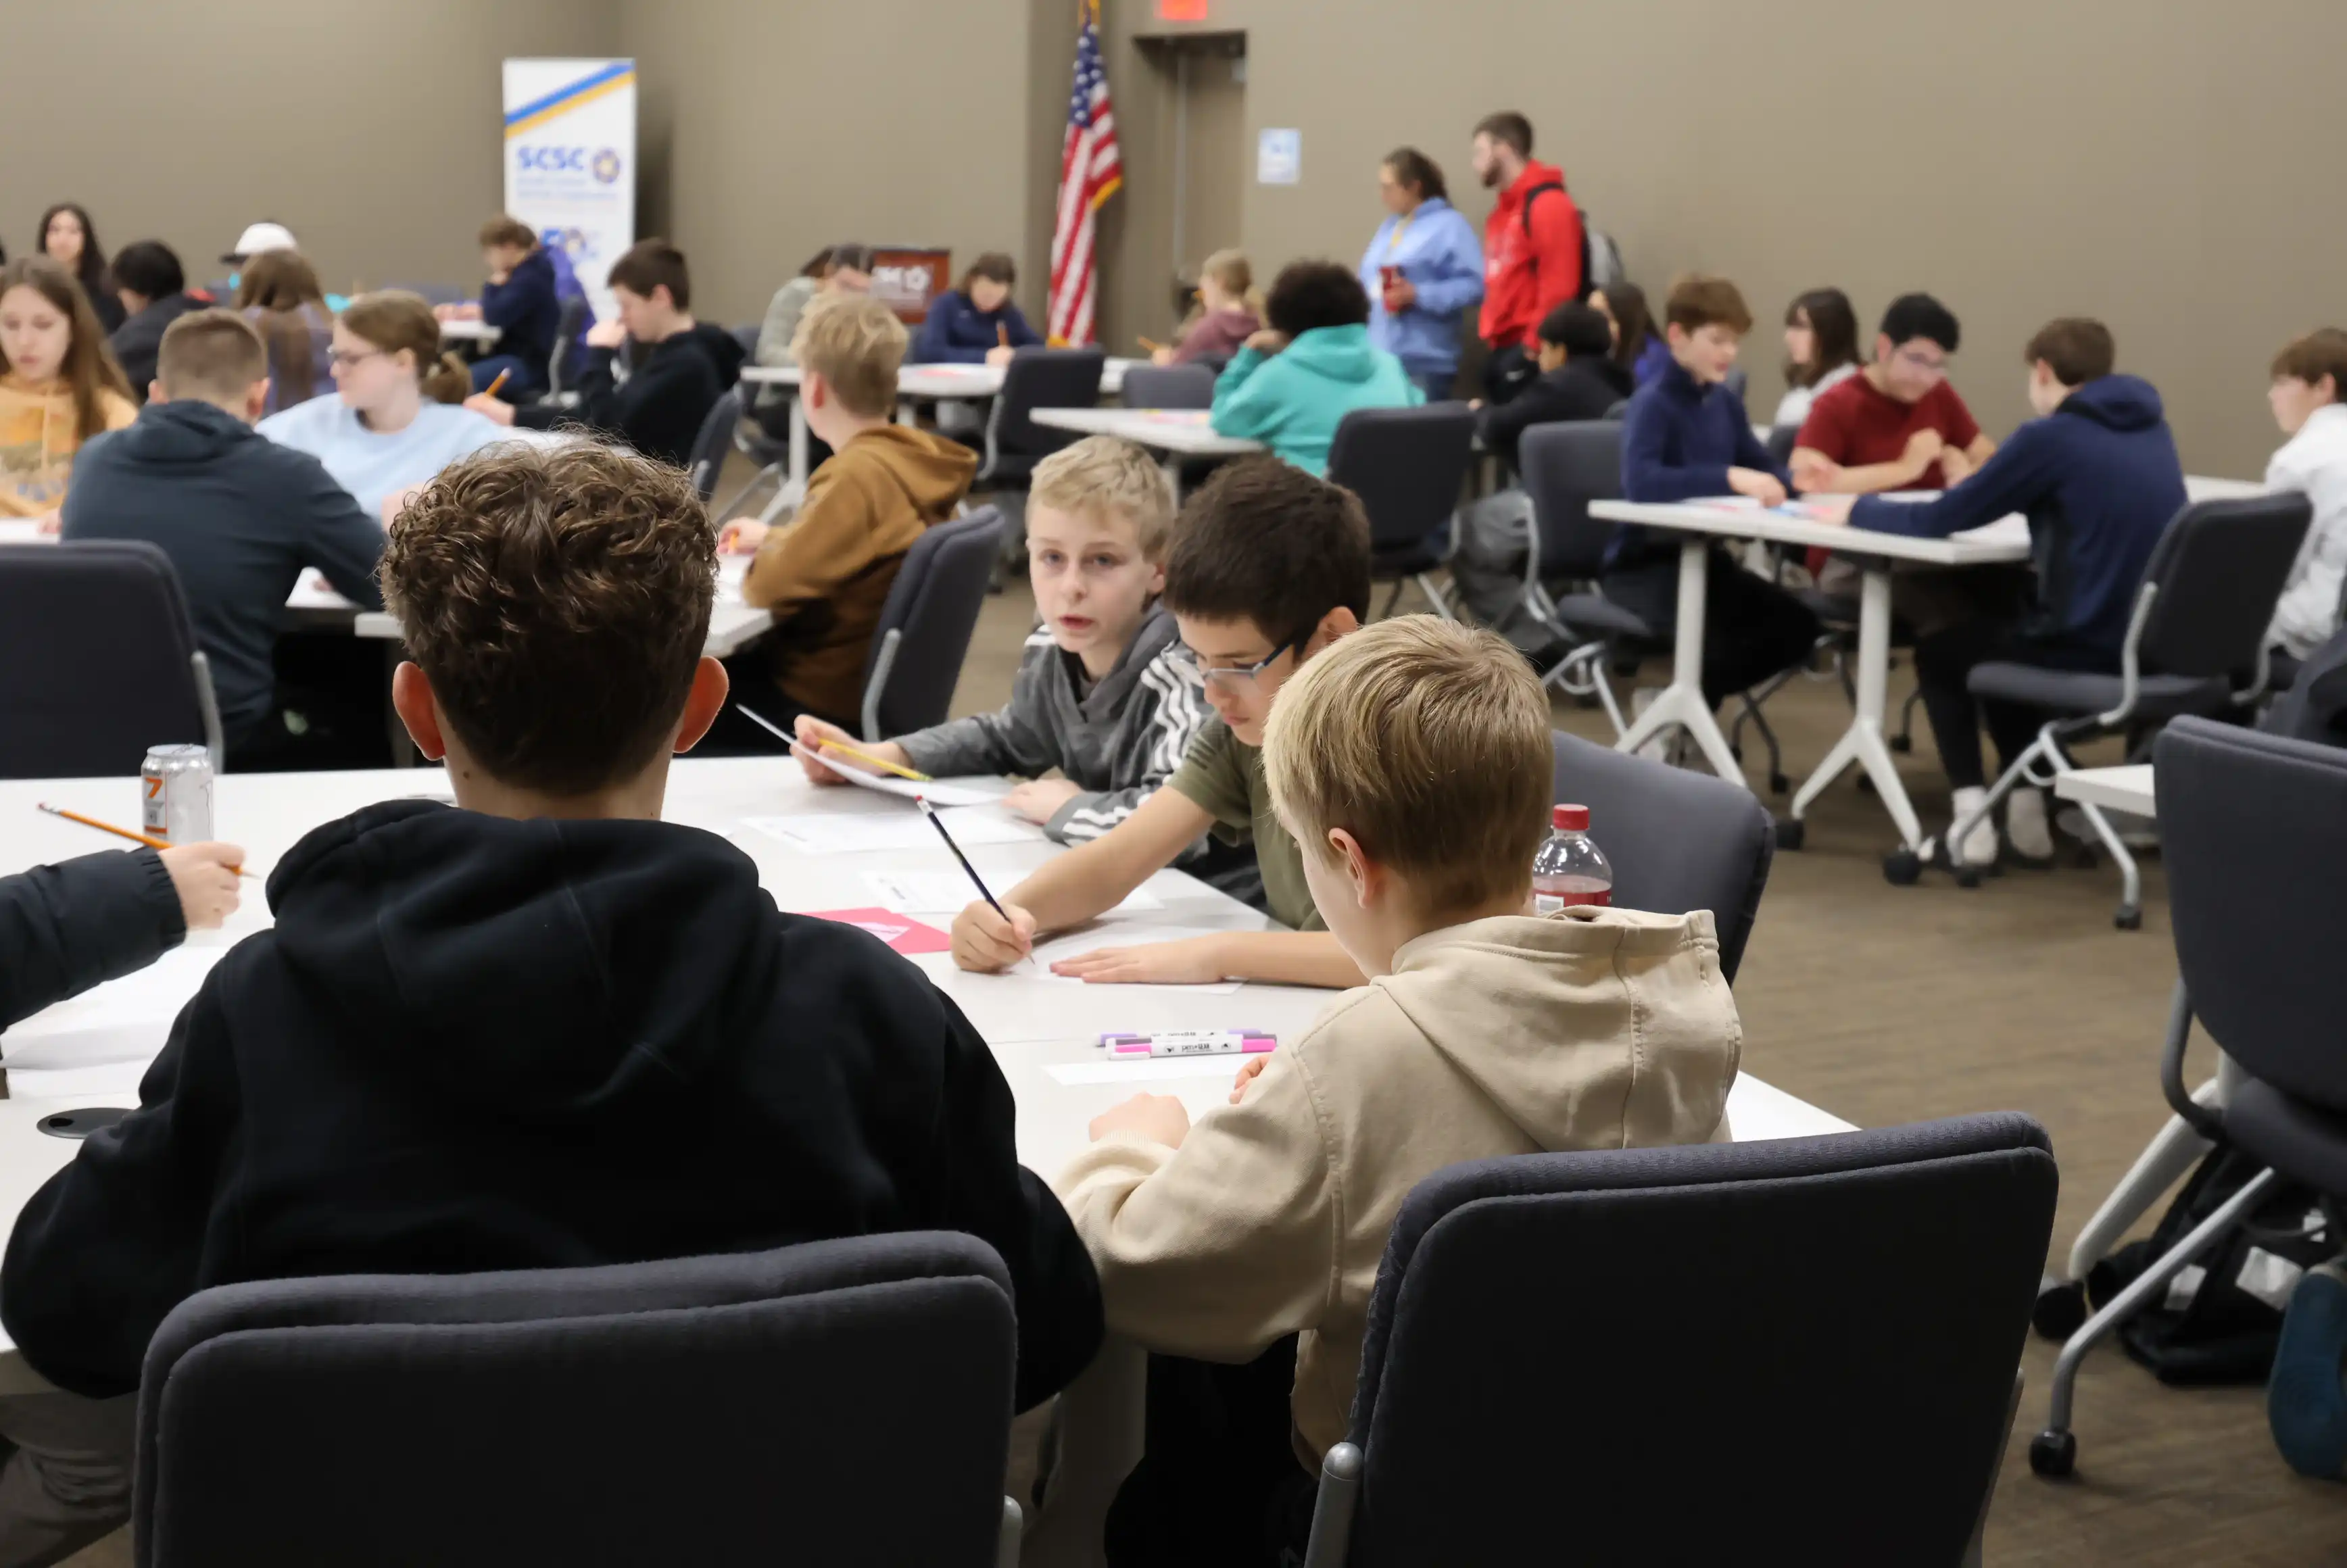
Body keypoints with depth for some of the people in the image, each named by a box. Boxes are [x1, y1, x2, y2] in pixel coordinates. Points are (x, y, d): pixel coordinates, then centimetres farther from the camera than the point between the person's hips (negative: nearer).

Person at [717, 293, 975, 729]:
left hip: (824, 700, -8)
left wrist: (765, 554, -5)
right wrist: (775, 538, 23)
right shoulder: (914, 453, 1)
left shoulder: (858, 475, -26)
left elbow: (772, 583, -27)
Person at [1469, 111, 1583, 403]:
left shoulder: (1548, 205, -10)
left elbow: (1558, 286, -18)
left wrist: (1535, 346, -19)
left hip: (1531, 353, -9)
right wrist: (1495, 341, 14)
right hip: (1503, 349, 9)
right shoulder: (1504, 209, 19)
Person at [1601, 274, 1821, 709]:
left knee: (1795, 625, -5)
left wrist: (1793, 477, -10)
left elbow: (1764, 467, 14)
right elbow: (1641, 482, -34)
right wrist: (1728, 478, -40)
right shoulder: (1652, 403, -16)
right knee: (1713, 628, -32)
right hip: (1642, 562, -8)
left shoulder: (1724, 401, 7)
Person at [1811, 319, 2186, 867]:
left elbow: (1942, 520, -5)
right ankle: (2026, 810, 28)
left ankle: (1973, 818, 10)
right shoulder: (2152, 427, 10)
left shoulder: (2051, 436, -10)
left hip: (2089, 650, -7)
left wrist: (1857, 510, 10)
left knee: (1938, 650, 19)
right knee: (1999, 626, 31)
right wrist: (2010, 497, 34)